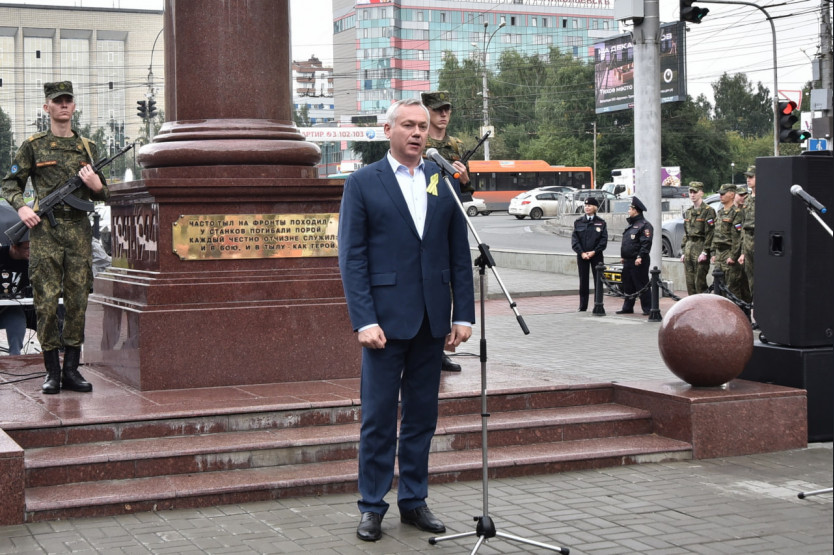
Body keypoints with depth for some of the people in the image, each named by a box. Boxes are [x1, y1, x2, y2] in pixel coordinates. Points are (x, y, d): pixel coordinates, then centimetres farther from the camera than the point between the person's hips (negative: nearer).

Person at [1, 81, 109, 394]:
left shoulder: (88, 148, 14)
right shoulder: (33, 146, 6)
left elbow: (103, 195, 19)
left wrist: (96, 185, -3)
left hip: (79, 231, 3)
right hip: (44, 231, -3)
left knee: (78, 301, 2)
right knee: (46, 302, -4)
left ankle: (72, 369, 9)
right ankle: (52, 371, 4)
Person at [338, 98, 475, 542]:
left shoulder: (444, 182, 9)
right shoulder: (363, 183, 0)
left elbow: (460, 254, 10)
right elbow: (352, 257, -5)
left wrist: (464, 314, 2)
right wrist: (364, 320, -13)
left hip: (432, 320, 4)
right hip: (386, 318, -3)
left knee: (422, 415, 10)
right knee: (378, 417, 1)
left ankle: (414, 500, 21)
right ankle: (372, 506, 11)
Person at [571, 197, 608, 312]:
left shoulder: (601, 223, 3)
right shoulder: (578, 222, 7)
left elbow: (604, 240, -2)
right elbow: (574, 239, 1)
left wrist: (594, 252, -13)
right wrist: (581, 253, -11)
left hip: (596, 255, -1)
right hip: (582, 256, 1)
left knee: (598, 280, 0)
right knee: (583, 281, 4)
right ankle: (583, 306, 9)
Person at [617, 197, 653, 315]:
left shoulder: (644, 225, -11)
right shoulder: (631, 225, 20)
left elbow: (646, 243, -19)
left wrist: (640, 257, -25)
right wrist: (623, 256, 21)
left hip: (638, 262, -10)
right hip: (628, 261, 10)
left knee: (642, 285, -6)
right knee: (628, 286, 13)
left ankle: (648, 309, -1)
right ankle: (628, 308, 20)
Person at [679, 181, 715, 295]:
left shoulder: (708, 211, -7)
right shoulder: (688, 212, 16)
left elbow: (710, 233, -12)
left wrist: (705, 252, -17)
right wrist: (683, 251, 14)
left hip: (700, 248, -7)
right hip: (689, 248, 7)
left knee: (700, 282, -9)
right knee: (690, 282, 7)